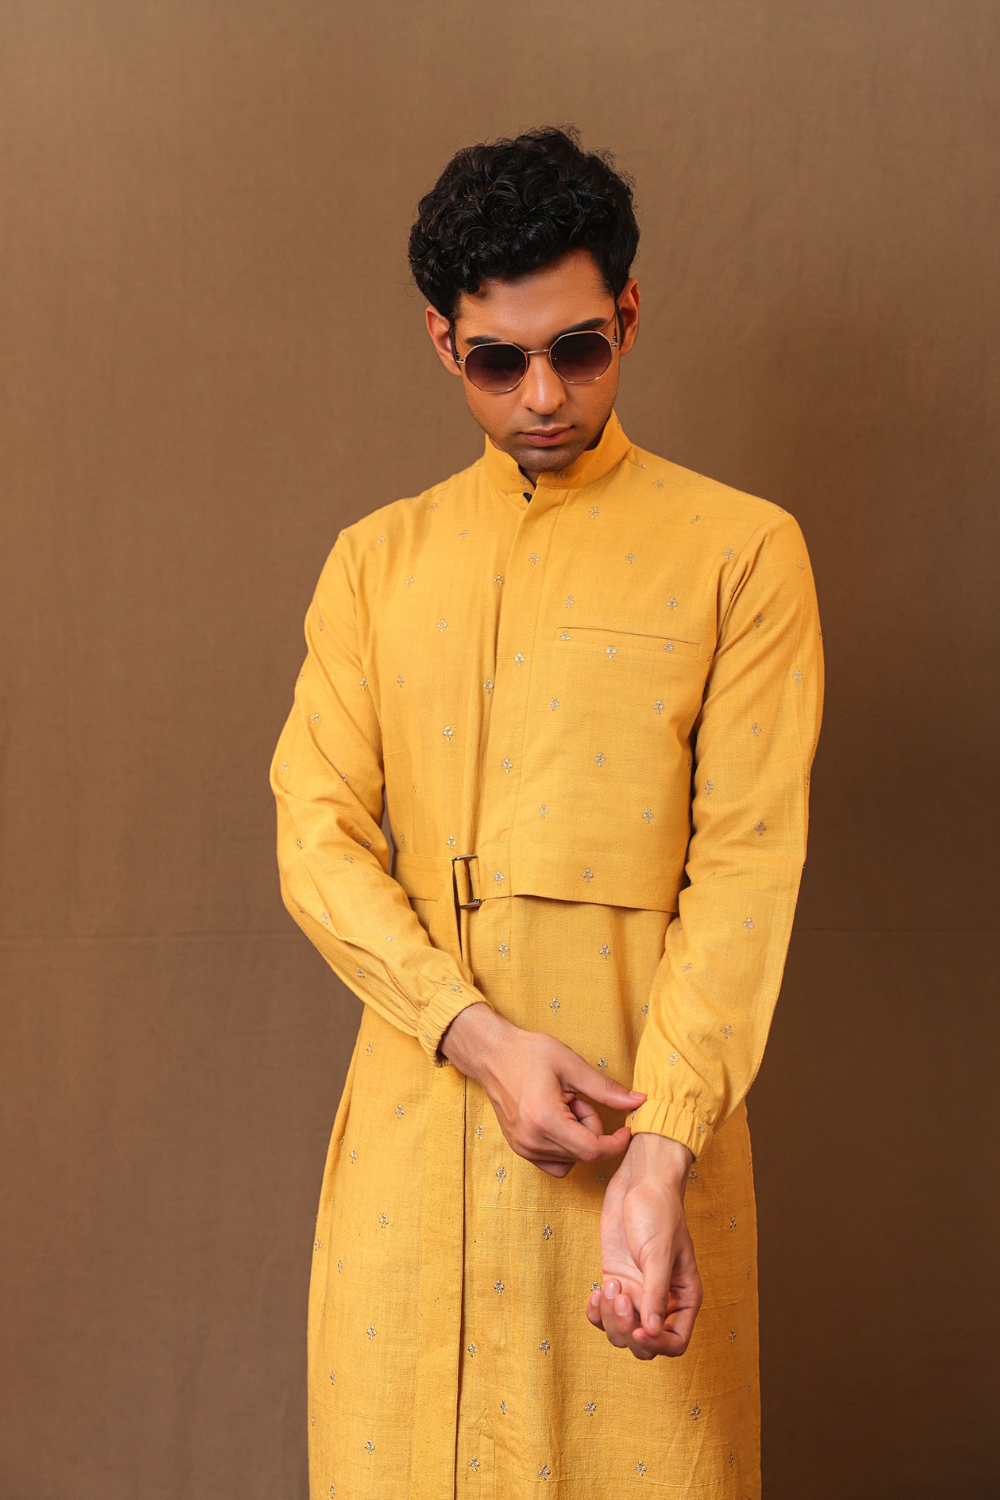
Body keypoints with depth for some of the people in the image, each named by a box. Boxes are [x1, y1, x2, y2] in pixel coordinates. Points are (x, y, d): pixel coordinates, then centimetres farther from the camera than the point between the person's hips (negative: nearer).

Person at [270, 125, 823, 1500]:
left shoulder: (742, 552, 1)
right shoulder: (376, 560, 11)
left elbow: (745, 868, -7)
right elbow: (317, 837, 2)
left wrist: (661, 1158, -17)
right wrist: (482, 1037, -13)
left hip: (646, 1102, -2)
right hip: (421, 1105, 3)